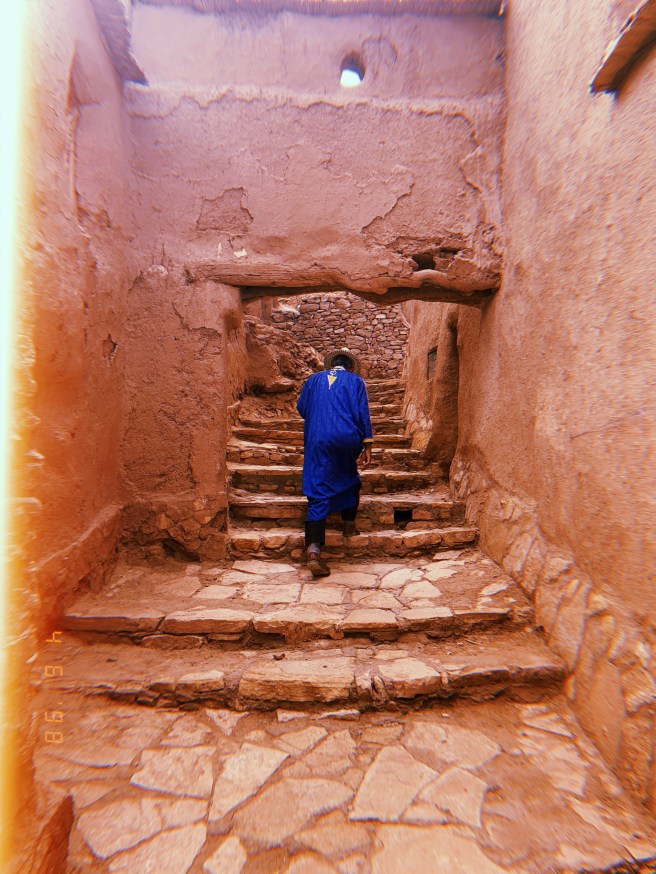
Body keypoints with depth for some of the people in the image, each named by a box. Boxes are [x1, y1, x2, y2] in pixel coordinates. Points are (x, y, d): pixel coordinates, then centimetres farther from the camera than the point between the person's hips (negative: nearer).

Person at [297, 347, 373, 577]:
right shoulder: (356, 381, 11)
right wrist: (367, 446, 3)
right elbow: (362, 413, 3)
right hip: (347, 439, 0)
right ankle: (349, 524, 34)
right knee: (349, 477, 29)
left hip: (318, 441, 1)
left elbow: (301, 408, 16)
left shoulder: (314, 379, 17)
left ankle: (313, 551, -13)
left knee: (318, 494, -3)